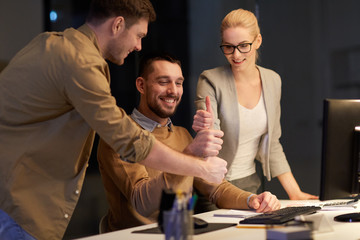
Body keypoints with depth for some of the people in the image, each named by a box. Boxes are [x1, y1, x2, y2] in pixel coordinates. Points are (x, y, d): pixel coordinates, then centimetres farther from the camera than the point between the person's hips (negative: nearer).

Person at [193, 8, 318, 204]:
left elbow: (271, 145, 12)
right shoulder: (211, 81, -10)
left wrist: (295, 193, 6)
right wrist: (204, 128, -40)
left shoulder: (272, 81, 6)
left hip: (249, 184, 4)